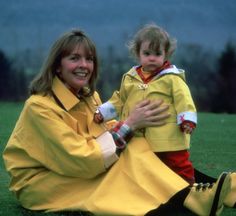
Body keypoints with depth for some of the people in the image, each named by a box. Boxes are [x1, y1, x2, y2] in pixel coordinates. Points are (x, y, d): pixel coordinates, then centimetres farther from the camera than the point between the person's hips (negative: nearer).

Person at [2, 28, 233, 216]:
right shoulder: (40, 106, -21)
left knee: (131, 149, -21)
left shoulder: (89, 97, 5)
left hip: (72, 173, 6)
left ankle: (191, 196, -37)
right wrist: (129, 125, -22)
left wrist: (136, 122, -19)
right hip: (37, 183, -6)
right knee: (127, 156, -26)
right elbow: (83, 161, -24)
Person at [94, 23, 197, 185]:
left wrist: (187, 119, -23)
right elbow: (119, 100, 18)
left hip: (169, 136, -5)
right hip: (140, 137, 5)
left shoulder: (172, 78, -6)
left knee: (179, 165, 1)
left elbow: (183, 99, -12)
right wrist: (103, 112, 12)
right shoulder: (130, 78, 8)